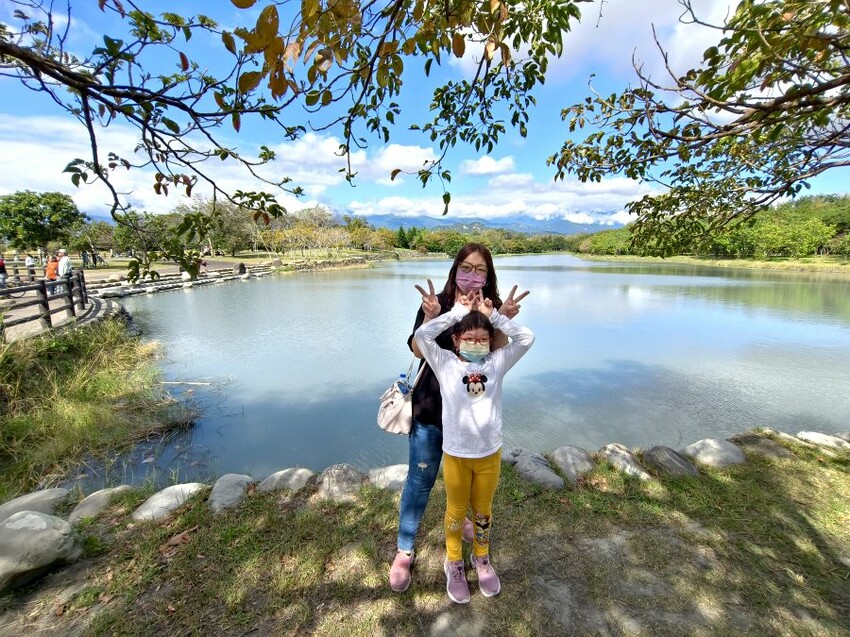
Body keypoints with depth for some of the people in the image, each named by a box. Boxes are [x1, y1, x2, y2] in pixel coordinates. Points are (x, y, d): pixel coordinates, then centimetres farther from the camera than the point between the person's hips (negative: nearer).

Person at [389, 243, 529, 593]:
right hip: (432, 406, -2)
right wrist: (430, 317, -32)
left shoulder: (493, 308, -5)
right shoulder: (436, 303, -10)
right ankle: (404, 551, 30)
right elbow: (417, 350, -15)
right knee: (419, 480, 8)